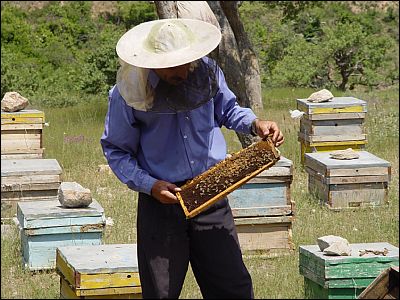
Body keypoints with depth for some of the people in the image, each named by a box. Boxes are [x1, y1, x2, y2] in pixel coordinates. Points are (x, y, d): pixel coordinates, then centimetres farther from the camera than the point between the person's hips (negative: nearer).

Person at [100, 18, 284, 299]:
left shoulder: (207, 71, -3)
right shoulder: (129, 92, -11)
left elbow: (227, 110, 16)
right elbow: (116, 150, -3)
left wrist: (255, 124, -5)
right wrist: (150, 185, -16)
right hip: (161, 201, -2)